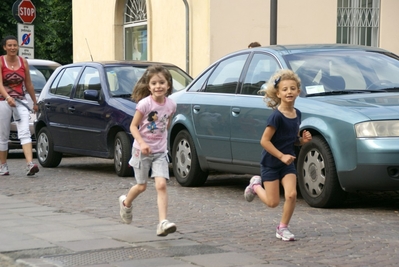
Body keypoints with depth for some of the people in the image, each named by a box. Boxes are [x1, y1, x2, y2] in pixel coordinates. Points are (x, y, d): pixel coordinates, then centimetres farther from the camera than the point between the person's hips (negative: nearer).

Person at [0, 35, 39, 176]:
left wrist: (35, 102, 19)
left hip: (20, 101, 2)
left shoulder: (23, 62, 5)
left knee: (25, 132, -15)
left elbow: (28, 84, 14)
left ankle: (30, 164, -28)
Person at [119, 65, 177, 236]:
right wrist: (142, 143, -25)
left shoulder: (171, 105, -4)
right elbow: (133, 126, -12)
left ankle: (163, 223, -16)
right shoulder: (145, 104, -17)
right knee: (142, 186, 11)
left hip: (160, 151, 3)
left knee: (161, 185, -12)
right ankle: (126, 203, 43)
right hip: (142, 150, -2)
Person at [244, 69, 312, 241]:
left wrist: (303, 140, -7)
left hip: (288, 162, 5)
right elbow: (264, 141, -20)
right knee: (272, 202, 0)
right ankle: (256, 185, 30)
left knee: (291, 195, -11)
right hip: (270, 162, -5)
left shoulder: (297, 114, 0)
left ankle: (283, 228, 8)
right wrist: (281, 156, -23)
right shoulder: (277, 116, -20)